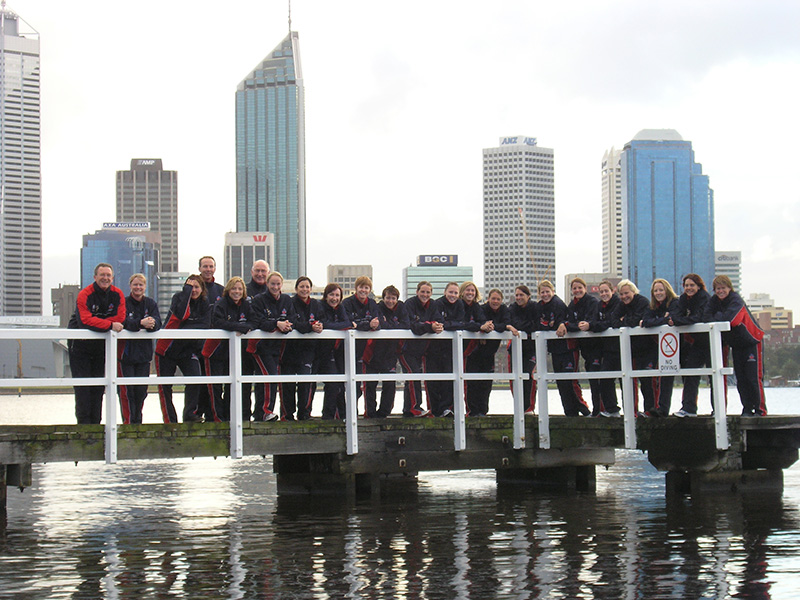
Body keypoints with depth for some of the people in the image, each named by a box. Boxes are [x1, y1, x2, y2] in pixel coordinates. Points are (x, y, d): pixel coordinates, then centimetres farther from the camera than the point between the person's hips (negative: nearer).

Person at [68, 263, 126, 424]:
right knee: (83, 385, -7)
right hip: (80, 344, -4)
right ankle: (83, 422, -5)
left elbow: (120, 318, -12)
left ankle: (95, 422, 11)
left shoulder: (117, 295, -3)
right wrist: (110, 325, -34)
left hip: (101, 344, 4)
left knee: (99, 385, 5)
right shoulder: (84, 295, -17)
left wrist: (97, 324, -21)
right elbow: (85, 321, -30)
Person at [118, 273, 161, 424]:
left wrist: (152, 323, -31)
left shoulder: (151, 304, 9)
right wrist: (141, 323, -37)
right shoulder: (124, 303, -1)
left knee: (141, 390, 5)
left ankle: (137, 421, 19)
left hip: (144, 353, 3)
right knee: (127, 389, -6)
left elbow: (158, 322, -7)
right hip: (126, 352, -3)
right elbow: (124, 322, -19)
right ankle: (127, 421, 1)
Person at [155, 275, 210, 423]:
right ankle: (169, 420, 11)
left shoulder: (204, 304, 2)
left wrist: (187, 329, -26)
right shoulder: (178, 298, -8)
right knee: (165, 386, 0)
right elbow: (181, 314, -29)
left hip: (188, 350, 2)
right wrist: (187, 289, -25)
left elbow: (205, 324, -12)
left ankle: (190, 414, -8)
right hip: (167, 349, -2)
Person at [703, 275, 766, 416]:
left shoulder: (736, 300, -19)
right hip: (736, 344, 6)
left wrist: (717, 316, -17)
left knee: (754, 378, -8)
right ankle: (747, 409, 11)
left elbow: (729, 318, -33)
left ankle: (760, 409, -3)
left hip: (752, 342, -6)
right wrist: (721, 318, -27)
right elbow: (706, 318, -13)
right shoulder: (714, 301, 0)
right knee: (740, 379, 6)